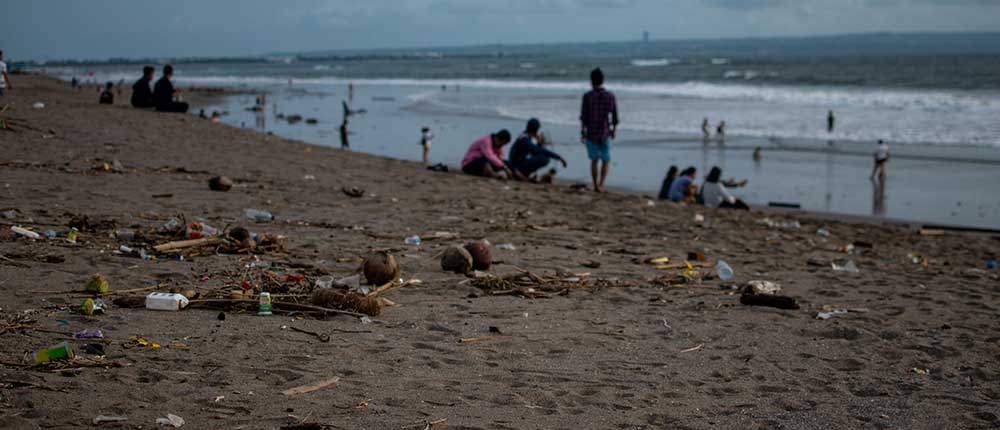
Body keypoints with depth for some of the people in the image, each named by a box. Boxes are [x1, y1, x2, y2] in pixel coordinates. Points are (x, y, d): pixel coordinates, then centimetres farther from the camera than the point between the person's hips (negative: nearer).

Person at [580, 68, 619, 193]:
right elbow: (615, 116, 1)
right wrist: (614, 130, 15)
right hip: (605, 133, 0)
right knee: (605, 161, 12)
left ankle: (596, 186, 20)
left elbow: (583, 116, -9)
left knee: (594, 160, 17)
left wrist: (582, 132, -1)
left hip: (591, 133, 0)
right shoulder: (610, 96, -4)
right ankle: (601, 185, -5)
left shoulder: (587, 96, -9)